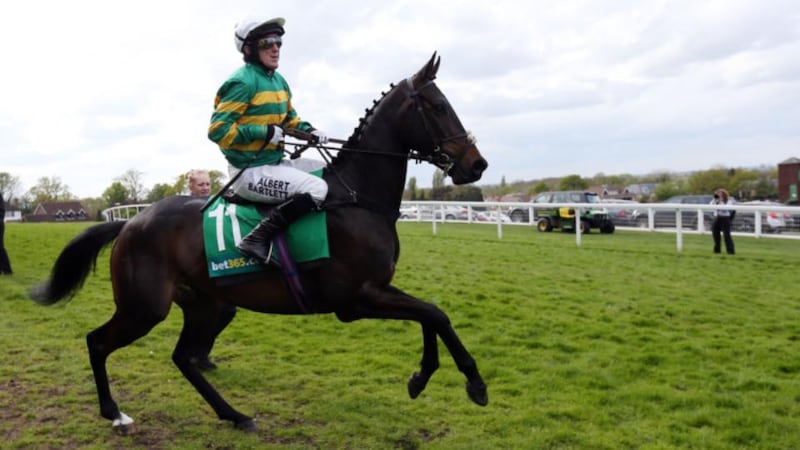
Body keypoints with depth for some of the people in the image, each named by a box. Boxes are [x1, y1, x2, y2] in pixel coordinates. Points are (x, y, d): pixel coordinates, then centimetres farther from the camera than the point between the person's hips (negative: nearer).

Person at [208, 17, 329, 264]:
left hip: (276, 162, 10)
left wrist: (309, 130, 3)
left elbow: (290, 118, 25)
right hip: (251, 171, -10)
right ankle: (257, 239, -21)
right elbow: (217, 130, -19)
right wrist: (265, 132, -23)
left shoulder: (278, 80, 12)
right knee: (316, 189, -26)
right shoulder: (243, 82, -15)